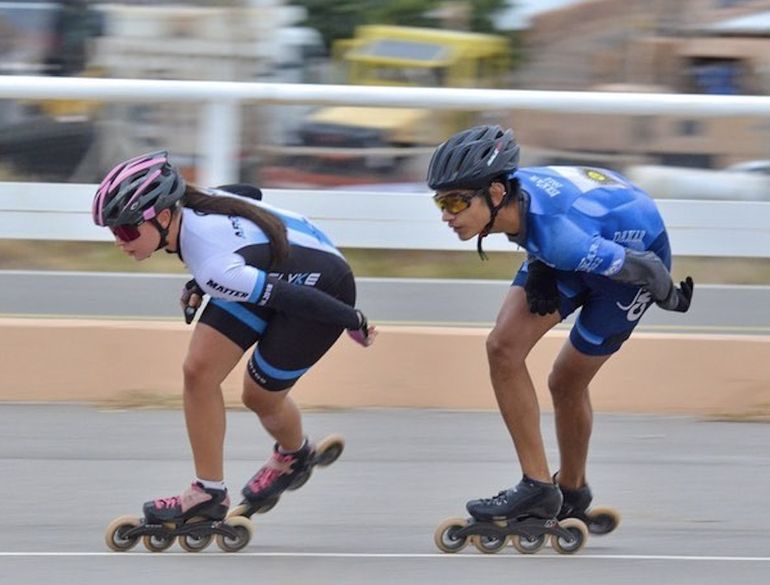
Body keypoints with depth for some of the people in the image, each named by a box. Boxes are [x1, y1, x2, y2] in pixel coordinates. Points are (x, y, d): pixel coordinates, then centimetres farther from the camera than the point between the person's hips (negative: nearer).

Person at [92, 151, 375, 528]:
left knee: (261, 395, 5)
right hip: (275, 272, 8)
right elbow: (250, 194, 6)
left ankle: (294, 456, 39)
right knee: (199, 371, -5)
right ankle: (208, 492, 4)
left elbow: (293, 297, -32)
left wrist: (354, 323, -17)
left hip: (321, 292, -8)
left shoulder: (213, 266, -38)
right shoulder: (190, 203, -15)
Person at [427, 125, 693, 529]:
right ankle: (537, 486, -1)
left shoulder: (560, 236, -42)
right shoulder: (508, 191, -23)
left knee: (566, 382, 0)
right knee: (503, 347, -9)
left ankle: (572, 492, 23)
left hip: (637, 254, -7)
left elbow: (642, 267, -28)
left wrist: (669, 298, -9)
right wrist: (539, 268, -6)